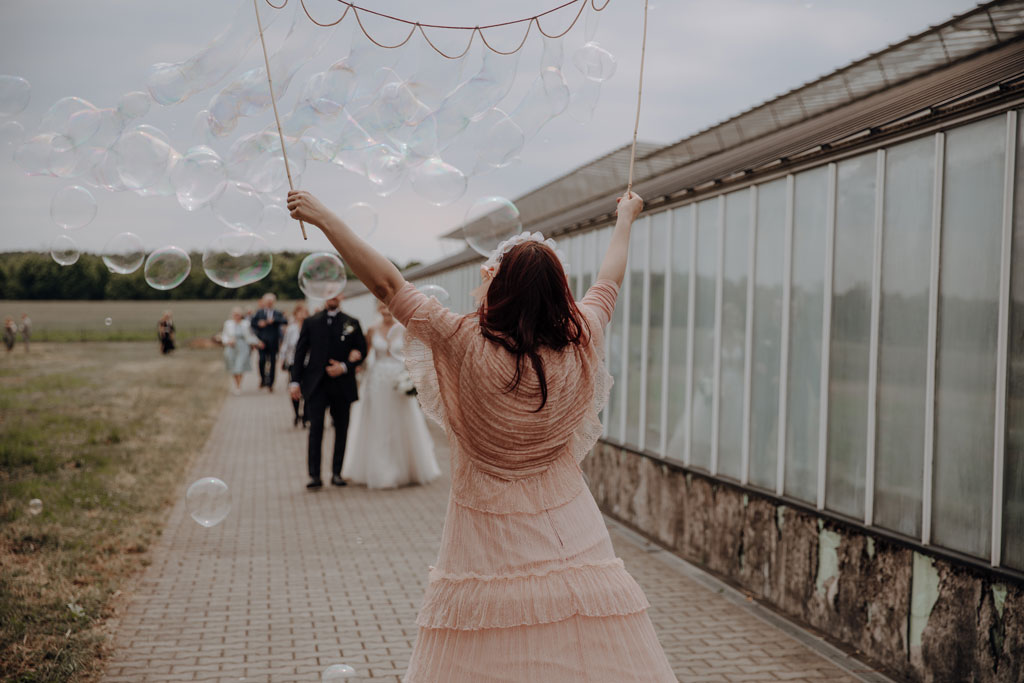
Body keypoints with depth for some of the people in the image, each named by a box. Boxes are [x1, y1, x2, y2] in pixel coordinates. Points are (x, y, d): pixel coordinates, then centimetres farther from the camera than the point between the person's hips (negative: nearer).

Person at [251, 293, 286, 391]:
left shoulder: (278, 313, 7)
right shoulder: (259, 312, 10)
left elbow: (285, 321, -9)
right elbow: (251, 322, 6)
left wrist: (274, 320, -19)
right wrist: (258, 324, -12)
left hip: (273, 342, 0)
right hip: (262, 341, 0)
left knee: (273, 362, 0)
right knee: (262, 360, -7)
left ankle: (270, 383, 6)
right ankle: (263, 379, 15)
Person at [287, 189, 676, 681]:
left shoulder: (471, 346, -18)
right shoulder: (580, 346, -9)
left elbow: (386, 282, -13)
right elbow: (609, 281, 11)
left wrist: (322, 217, -4)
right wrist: (625, 217, 29)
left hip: (489, 542, -2)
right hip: (567, 532, 3)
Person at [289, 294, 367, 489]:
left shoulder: (352, 324, 8)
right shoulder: (311, 323, 8)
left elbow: (362, 351, 8)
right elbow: (300, 353, 7)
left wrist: (345, 367, -9)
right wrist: (295, 381, -1)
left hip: (342, 384, 1)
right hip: (316, 385, -1)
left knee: (341, 429, 5)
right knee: (316, 428, -8)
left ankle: (336, 473, 13)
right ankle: (314, 475, -8)